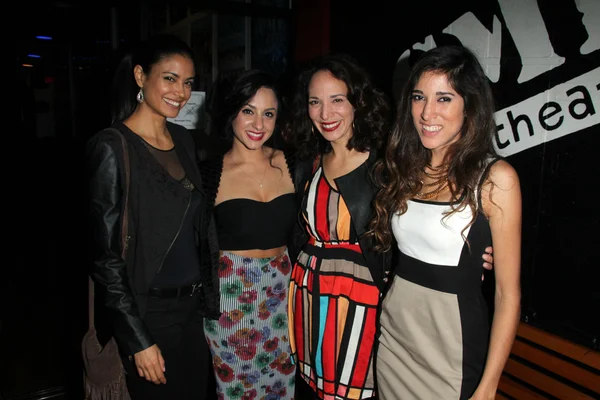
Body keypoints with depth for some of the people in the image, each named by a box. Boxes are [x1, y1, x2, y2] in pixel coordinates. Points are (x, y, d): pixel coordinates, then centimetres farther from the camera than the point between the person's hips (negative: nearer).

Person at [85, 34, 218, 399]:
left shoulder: (184, 139, 5)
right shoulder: (112, 148, -16)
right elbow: (106, 255, -16)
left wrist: (207, 296, 12)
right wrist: (139, 340, -15)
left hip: (194, 305, 7)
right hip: (149, 312, -6)